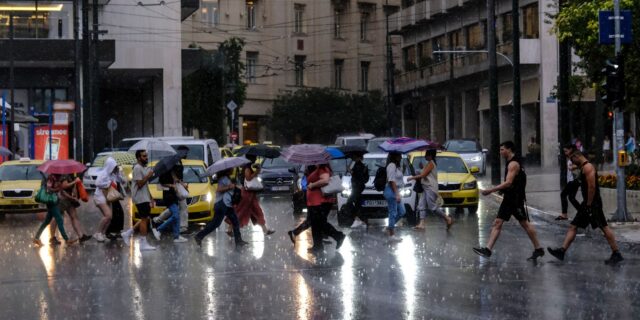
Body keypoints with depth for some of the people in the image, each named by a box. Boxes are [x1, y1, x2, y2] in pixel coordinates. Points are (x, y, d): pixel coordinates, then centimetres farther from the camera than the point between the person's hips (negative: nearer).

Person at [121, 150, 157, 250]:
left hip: (145, 198, 10)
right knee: (144, 219, -8)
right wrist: (148, 176, -16)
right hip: (140, 198, -10)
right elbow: (140, 184, -21)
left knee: (145, 219, 12)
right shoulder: (137, 168, -14)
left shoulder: (144, 168, 17)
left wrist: (151, 198, 20)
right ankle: (143, 244, -5)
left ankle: (128, 233, 18)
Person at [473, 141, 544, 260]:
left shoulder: (513, 164, -17)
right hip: (508, 199, 10)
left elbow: (508, 183, -26)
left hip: (516, 200, -10)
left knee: (525, 224, 0)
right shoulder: (510, 163, 14)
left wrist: (491, 190, -26)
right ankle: (488, 249, -4)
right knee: (497, 222, 1)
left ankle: (538, 249, 11)